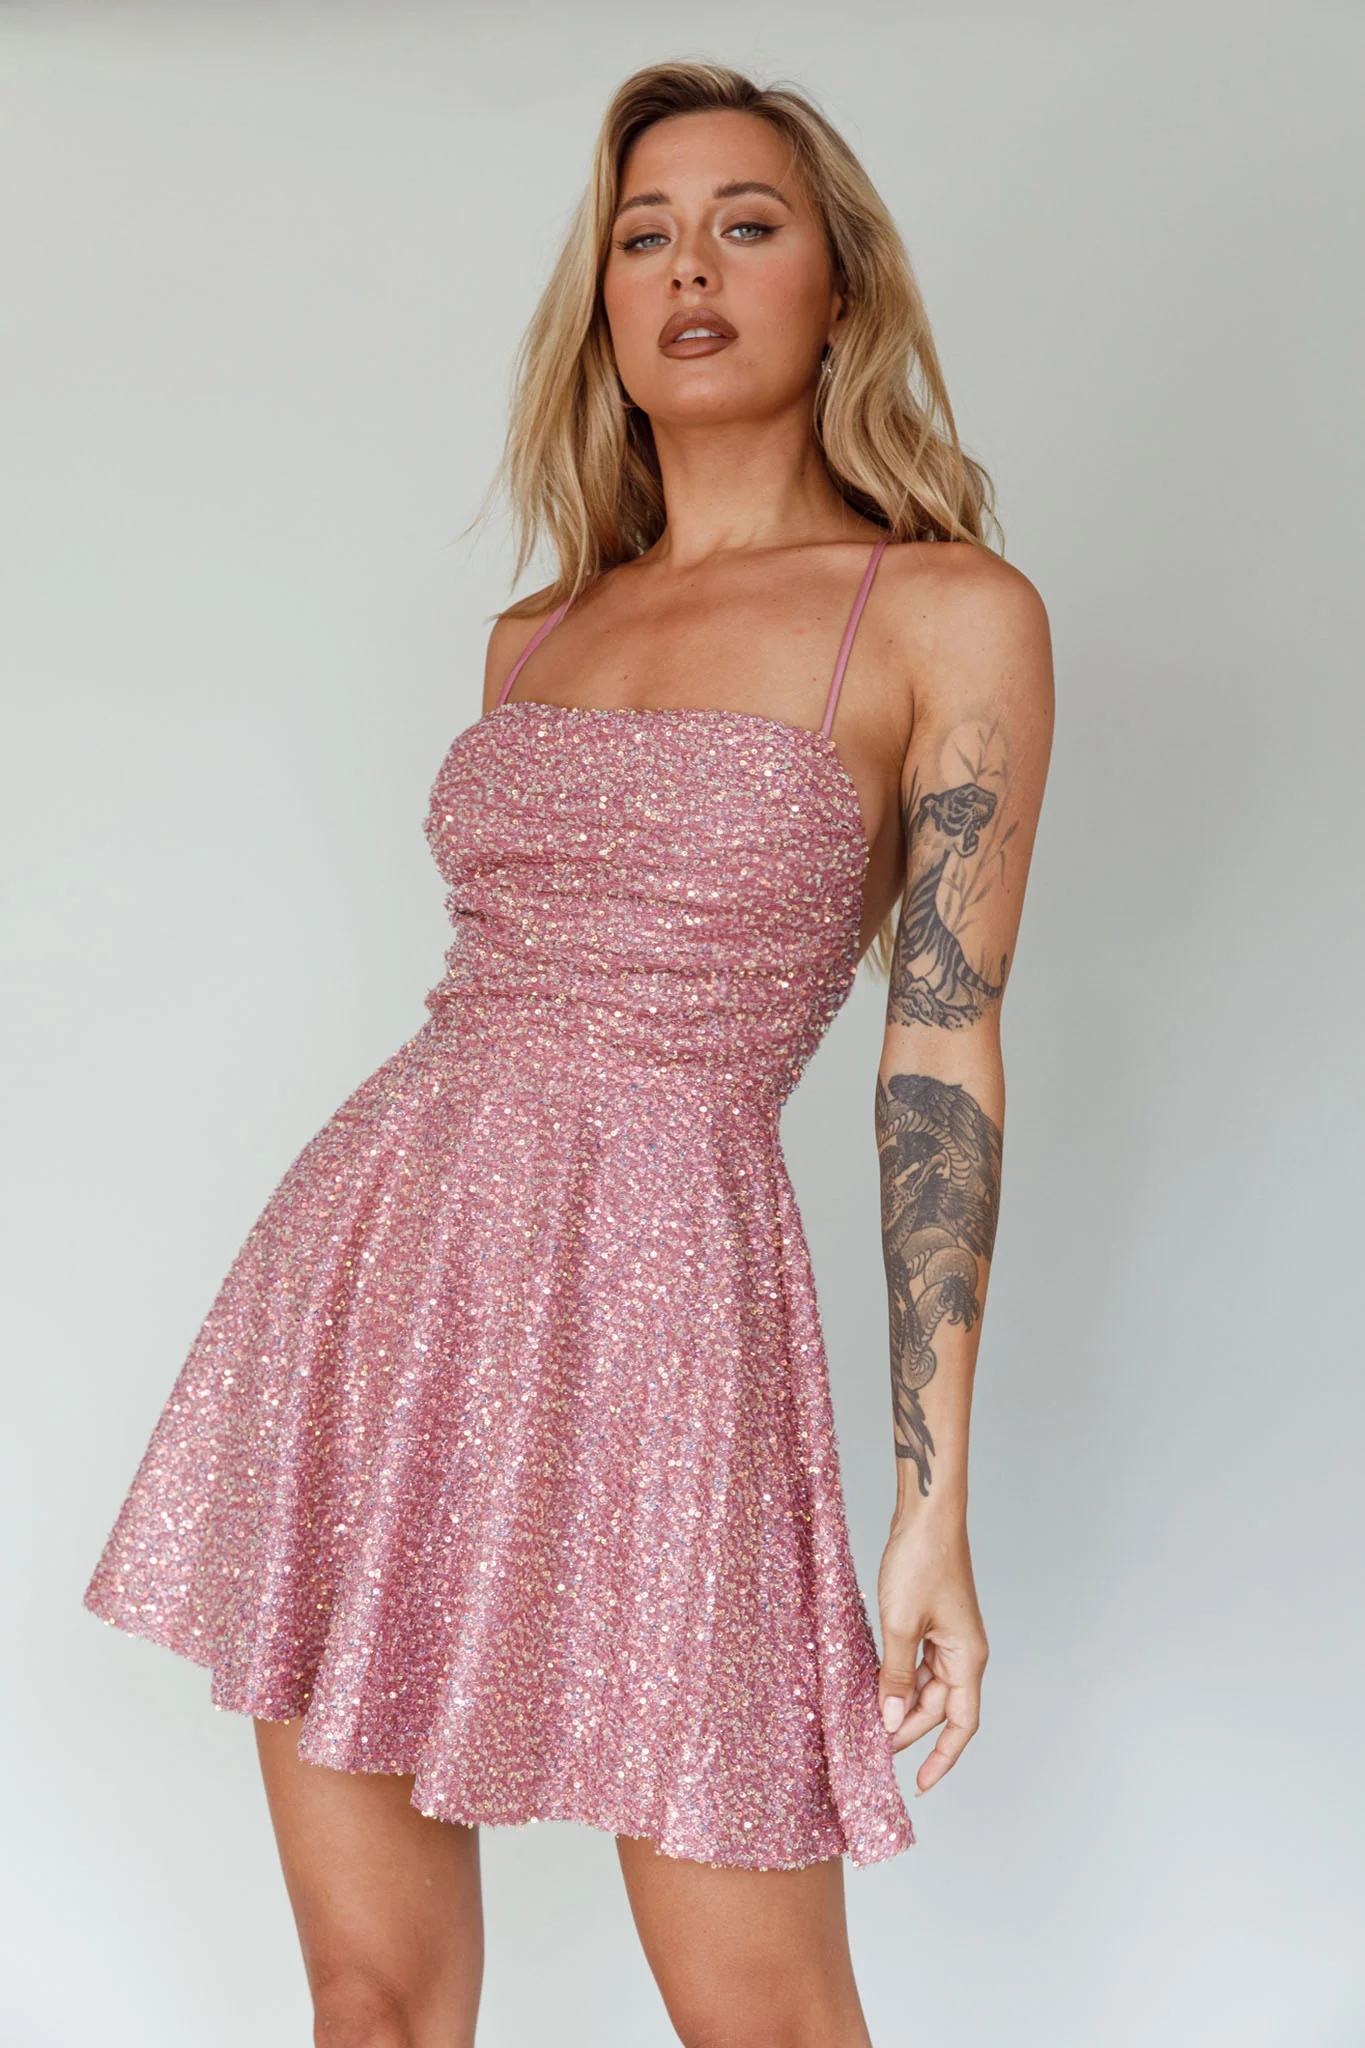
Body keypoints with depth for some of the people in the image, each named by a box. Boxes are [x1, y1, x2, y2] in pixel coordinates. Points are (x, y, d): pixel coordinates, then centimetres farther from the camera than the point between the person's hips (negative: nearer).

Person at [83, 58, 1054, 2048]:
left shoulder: (947, 615, -1)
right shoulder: (535, 636, 15)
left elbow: (946, 1053, -5)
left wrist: (935, 1502, -8)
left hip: (654, 1281, -5)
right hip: (371, 1251, 5)